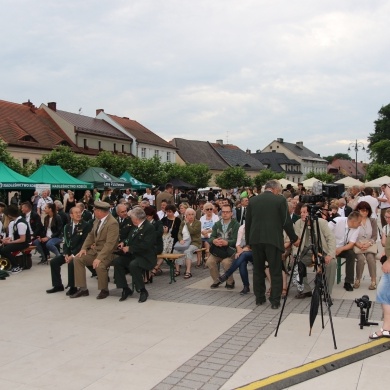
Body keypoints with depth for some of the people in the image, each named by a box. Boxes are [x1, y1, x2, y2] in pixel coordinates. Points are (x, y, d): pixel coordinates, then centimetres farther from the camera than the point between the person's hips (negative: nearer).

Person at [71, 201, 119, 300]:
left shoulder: (113, 223, -22)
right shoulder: (97, 219, 4)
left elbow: (110, 244, -27)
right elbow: (91, 235, 14)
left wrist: (99, 258, -32)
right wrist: (84, 248, 0)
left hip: (106, 253, -9)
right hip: (94, 249, 9)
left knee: (99, 266, -33)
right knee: (77, 259, -3)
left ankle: (104, 290, -5)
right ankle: (82, 289, 3)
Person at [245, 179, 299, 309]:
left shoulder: (253, 200, 8)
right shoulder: (280, 200, -2)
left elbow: (247, 222, 10)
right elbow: (286, 222, -3)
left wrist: (248, 241, 19)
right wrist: (294, 238, 10)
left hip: (256, 239, 4)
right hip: (273, 240, -3)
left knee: (258, 270, 15)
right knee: (275, 271, 5)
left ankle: (259, 298, 21)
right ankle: (275, 301, 6)